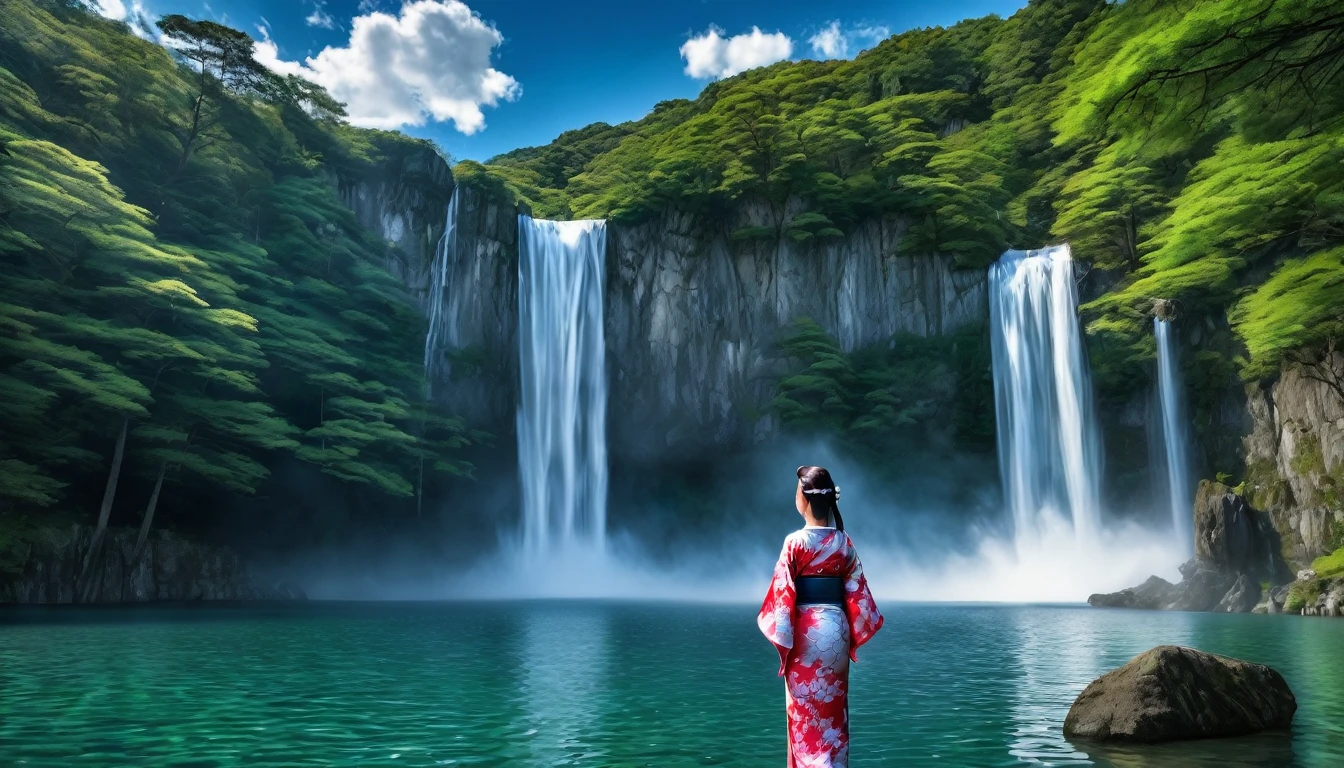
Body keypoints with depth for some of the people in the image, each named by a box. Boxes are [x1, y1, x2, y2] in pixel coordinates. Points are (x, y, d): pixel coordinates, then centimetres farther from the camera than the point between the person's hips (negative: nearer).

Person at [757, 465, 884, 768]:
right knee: (834, 708, 15)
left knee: (805, 709, 4)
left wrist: (781, 637, -3)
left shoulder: (796, 542, -11)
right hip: (836, 629, 5)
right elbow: (856, 592, 4)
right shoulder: (844, 542, 3)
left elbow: (782, 592, -11)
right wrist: (853, 635, 12)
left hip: (806, 631, -5)